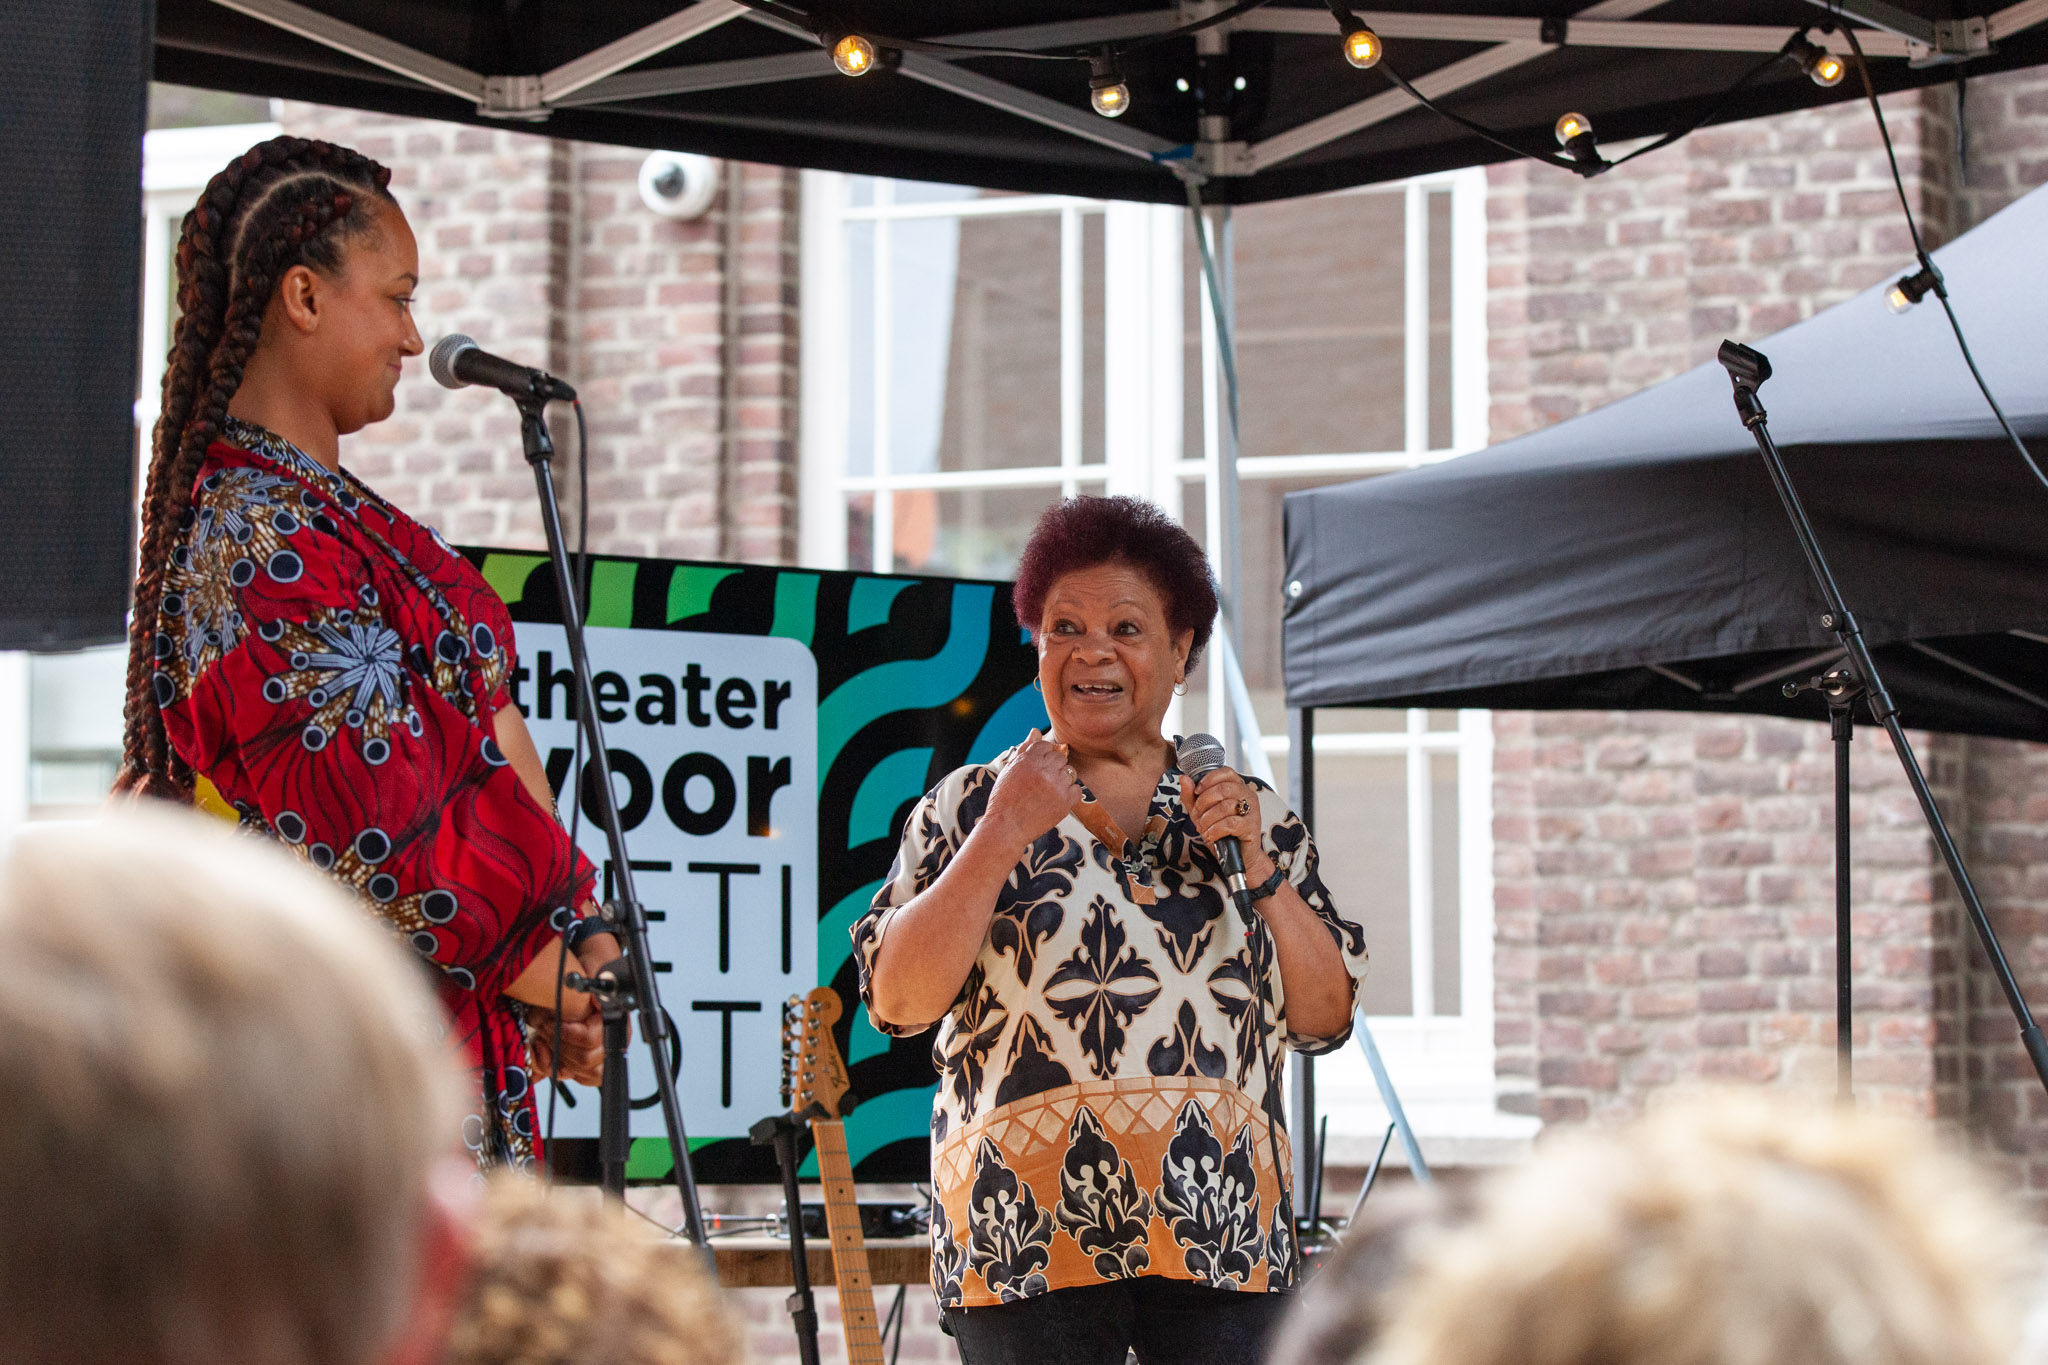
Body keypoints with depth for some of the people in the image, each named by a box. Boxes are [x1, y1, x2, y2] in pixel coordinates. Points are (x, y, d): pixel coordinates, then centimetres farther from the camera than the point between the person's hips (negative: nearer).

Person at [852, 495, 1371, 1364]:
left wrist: (1258, 867, -3)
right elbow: (900, 999, -3)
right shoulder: (972, 804, 9)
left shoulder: (1252, 814, 14)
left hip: (1221, 1230, 2)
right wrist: (1004, 835, -8)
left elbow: (1325, 1016, 8)